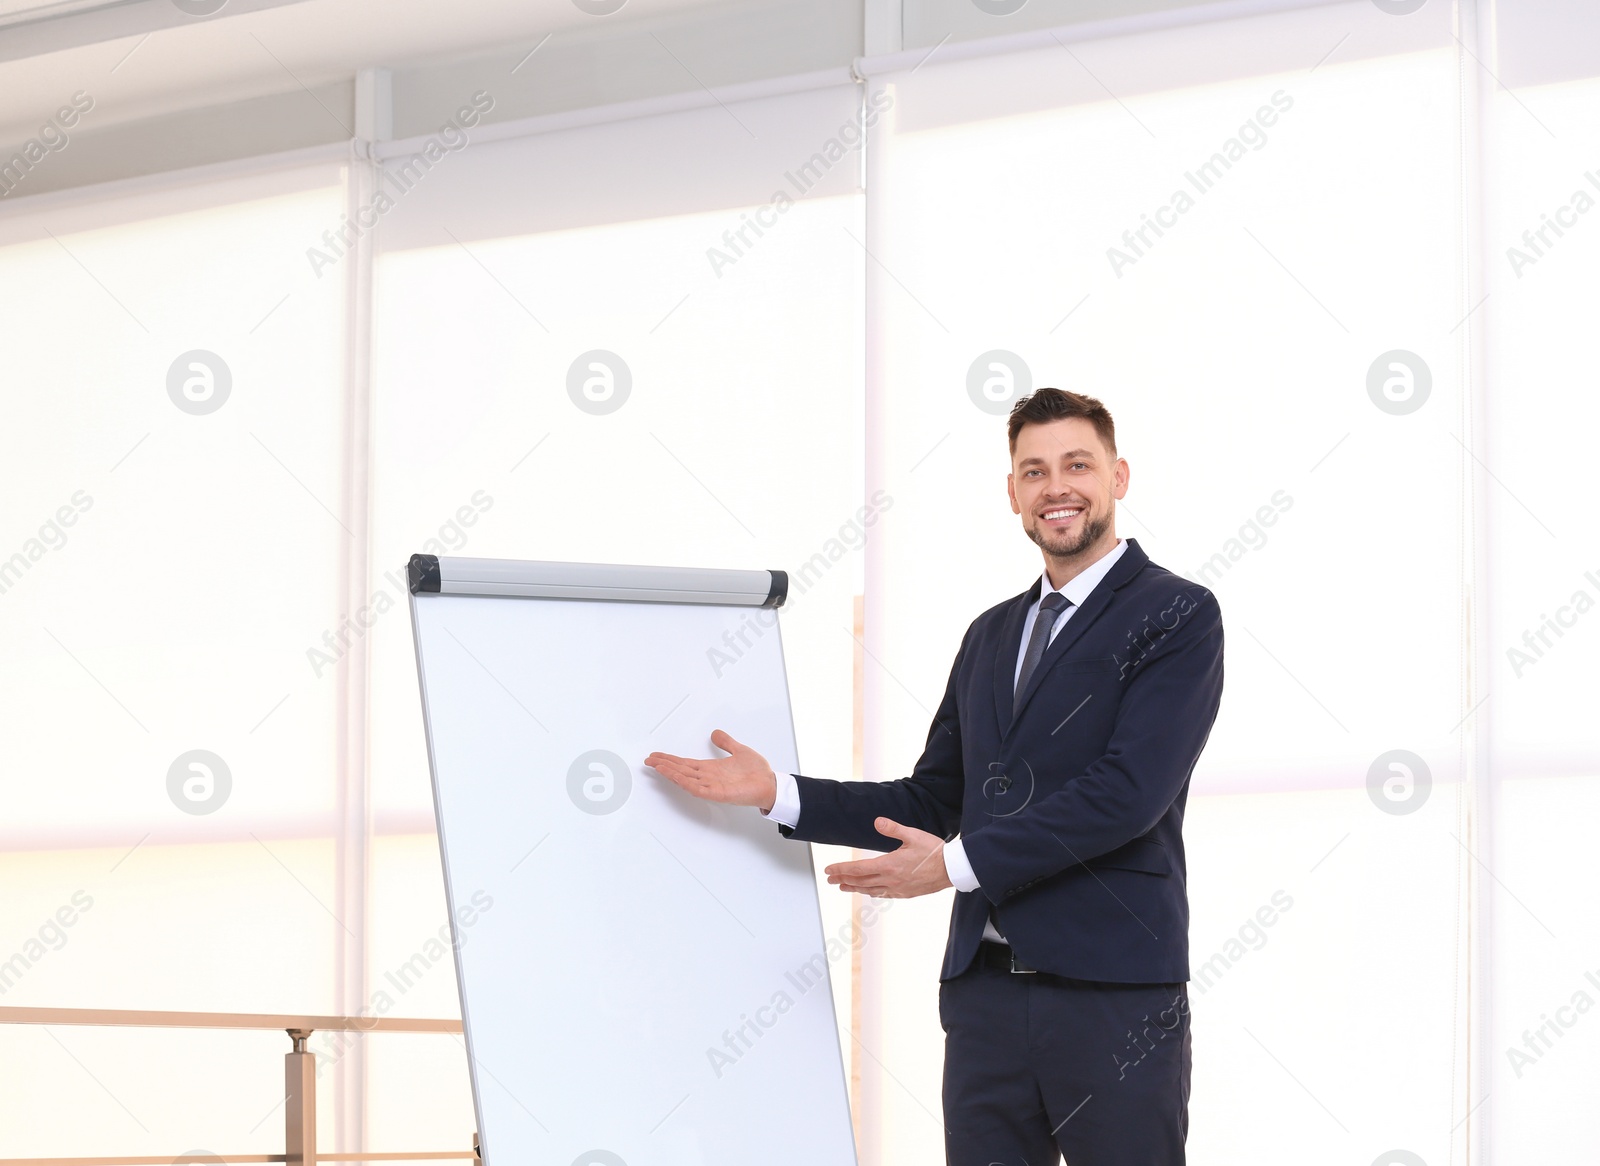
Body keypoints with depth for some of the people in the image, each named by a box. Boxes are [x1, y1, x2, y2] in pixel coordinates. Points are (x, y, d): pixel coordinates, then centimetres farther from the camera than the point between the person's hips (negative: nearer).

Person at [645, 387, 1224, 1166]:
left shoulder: (1178, 617, -3)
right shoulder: (991, 635, 20)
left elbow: (1129, 790, -15)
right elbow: (932, 803, 19)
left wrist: (959, 863, -15)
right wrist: (779, 795, 7)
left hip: (1114, 1002, -6)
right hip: (987, 993, 6)